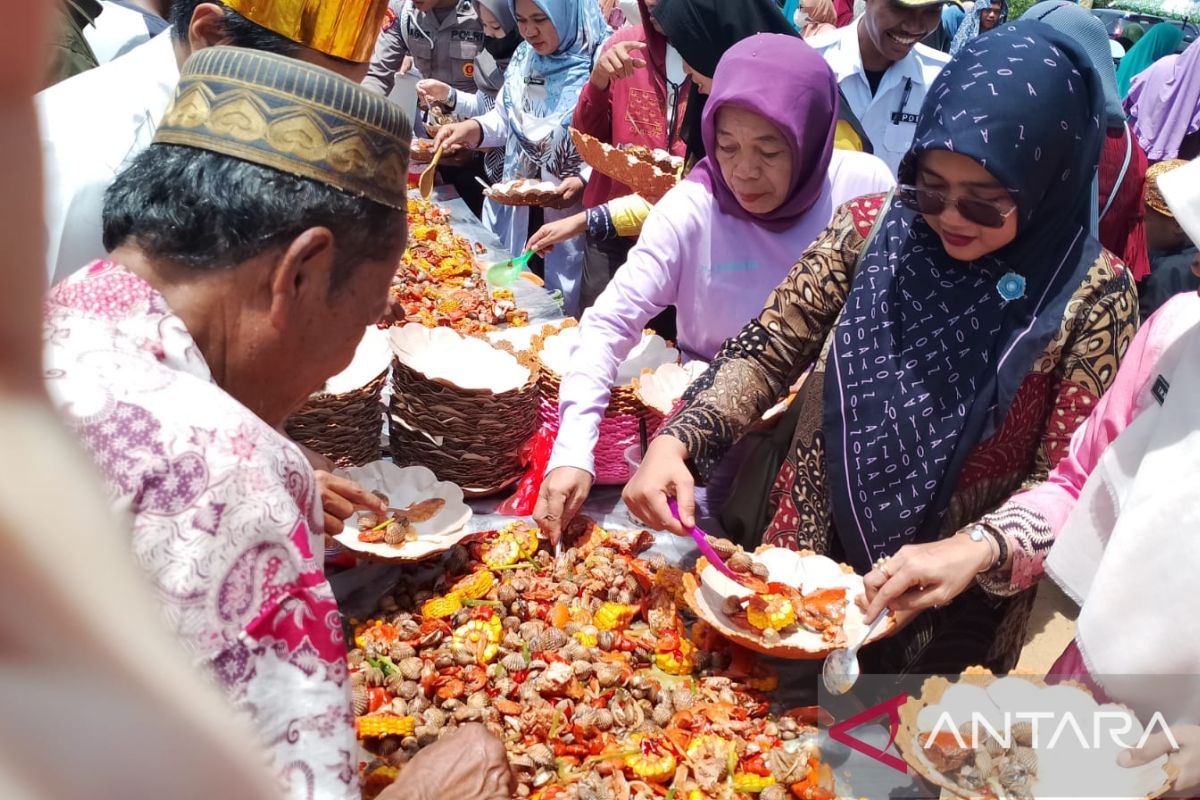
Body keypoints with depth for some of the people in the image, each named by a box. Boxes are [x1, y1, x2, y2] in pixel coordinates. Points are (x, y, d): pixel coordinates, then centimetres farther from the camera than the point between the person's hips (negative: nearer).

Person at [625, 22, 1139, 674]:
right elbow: (767, 349, -6)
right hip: (806, 554, 3)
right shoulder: (872, 228, -8)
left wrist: (966, 552, -29)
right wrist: (675, 442, -20)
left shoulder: (1090, 295, -14)